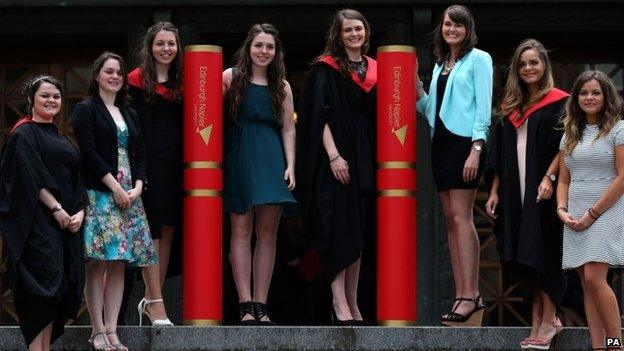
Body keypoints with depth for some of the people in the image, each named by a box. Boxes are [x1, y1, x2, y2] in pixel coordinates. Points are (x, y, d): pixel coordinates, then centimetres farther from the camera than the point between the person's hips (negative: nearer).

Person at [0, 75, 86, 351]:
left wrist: (80, 212, 2)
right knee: (44, 282, -15)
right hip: (39, 222, -8)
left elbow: (76, 179, 18)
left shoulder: (61, 139, 21)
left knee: (64, 284, 3)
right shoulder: (24, 134, -2)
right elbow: (31, 177, -13)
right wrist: (56, 208, -18)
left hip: (67, 220, 8)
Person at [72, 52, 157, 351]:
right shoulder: (86, 110, 1)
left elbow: (139, 155, 16)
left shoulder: (128, 114, 20)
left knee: (118, 265, 1)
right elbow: (89, 153, -9)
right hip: (99, 194, -6)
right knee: (98, 264, -8)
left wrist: (137, 187, -1)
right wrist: (115, 187, -13)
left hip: (128, 195, 6)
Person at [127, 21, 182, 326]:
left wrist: (187, 162, 3)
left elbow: (184, 123, 14)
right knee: (151, 230, -7)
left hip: (175, 161, 5)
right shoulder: (138, 79, 0)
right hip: (148, 160, -5)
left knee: (169, 229, 6)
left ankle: (150, 298, 14)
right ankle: (156, 304, -8)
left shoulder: (180, 81, 14)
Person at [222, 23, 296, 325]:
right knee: (241, 229, -6)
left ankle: (260, 305, 0)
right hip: (238, 156, -2)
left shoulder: (282, 86, 13)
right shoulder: (231, 77, 5)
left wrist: (290, 166, 1)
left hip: (271, 159, 2)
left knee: (268, 231, -2)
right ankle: (246, 304, -7)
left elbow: (288, 129, 11)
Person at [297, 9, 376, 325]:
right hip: (336, 157, -6)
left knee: (357, 231, 6)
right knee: (340, 228, -10)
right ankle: (338, 302, -12)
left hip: (365, 157, 6)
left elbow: (381, 118, 16)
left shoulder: (374, 70, 13)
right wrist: (333, 155, -19)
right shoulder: (326, 69, -2)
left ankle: (352, 302, 9)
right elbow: (320, 115, -9)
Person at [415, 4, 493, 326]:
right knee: (450, 220, 4)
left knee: (461, 217, -14)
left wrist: (476, 150, -17)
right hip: (441, 143, 8)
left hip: (464, 142, -8)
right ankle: (463, 295, 5)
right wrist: (416, 85, 6)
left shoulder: (478, 59, -2)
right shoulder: (440, 64, 18)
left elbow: (484, 108, -9)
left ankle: (470, 295, -16)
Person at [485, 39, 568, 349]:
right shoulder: (511, 107, 16)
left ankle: (548, 320, -1)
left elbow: (563, 146, -9)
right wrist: (494, 191, 9)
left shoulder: (557, 102, -1)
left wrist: (549, 177, -21)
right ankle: (537, 320, 8)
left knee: (542, 253, -6)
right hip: (514, 193, 6)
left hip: (543, 190, -6)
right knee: (522, 257, 3)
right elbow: (498, 154, 16)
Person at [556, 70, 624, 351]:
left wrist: (592, 213, -12)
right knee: (587, 283, 1)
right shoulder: (571, 134, 16)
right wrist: (562, 210, -1)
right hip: (576, 219, 6)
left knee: (594, 278, -18)